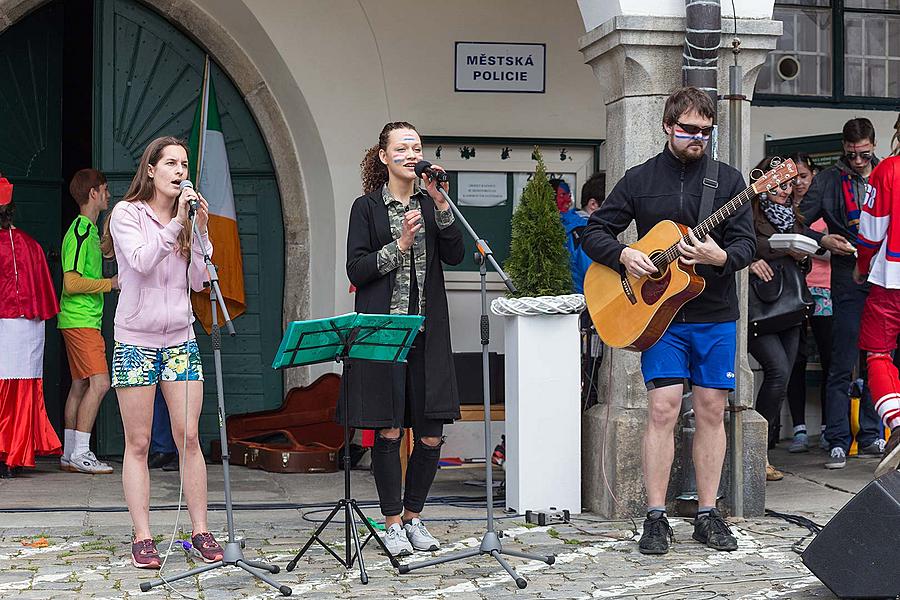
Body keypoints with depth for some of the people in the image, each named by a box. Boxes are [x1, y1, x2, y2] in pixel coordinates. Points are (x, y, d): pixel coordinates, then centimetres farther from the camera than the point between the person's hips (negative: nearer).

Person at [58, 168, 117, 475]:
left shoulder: (90, 229, 16)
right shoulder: (79, 232, -14)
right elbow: (71, 283, -20)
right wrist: (110, 283, -12)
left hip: (86, 320, 10)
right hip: (80, 320, -10)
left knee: (80, 385, 9)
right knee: (99, 382, -15)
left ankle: (69, 455, 12)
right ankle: (80, 453, -14)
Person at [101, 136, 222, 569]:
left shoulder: (188, 217, 10)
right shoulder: (127, 213, -1)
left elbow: (199, 281, 3)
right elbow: (141, 261, -17)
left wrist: (200, 231, -6)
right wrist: (175, 224, -21)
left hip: (180, 339, 3)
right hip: (135, 341, -3)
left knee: (189, 437, -1)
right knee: (138, 444, 0)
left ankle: (201, 531, 5)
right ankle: (142, 537, 4)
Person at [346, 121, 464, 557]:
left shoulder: (430, 204, 13)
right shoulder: (367, 207, 4)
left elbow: (455, 255, -2)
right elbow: (356, 270, -3)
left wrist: (440, 203, -11)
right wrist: (399, 246, -13)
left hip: (427, 334, 3)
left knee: (430, 436, 1)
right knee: (388, 431, -2)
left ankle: (413, 517, 19)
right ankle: (392, 523, 12)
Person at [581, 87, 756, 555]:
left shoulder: (728, 180, 5)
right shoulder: (640, 179, 5)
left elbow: (747, 242, -1)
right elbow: (594, 233, 7)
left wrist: (721, 257, -23)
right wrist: (623, 255, -12)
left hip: (716, 316, 1)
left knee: (711, 411, 4)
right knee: (663, 408, -7)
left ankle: (707, 514, 13)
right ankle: (656, 517, 0)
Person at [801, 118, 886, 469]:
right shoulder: (830, 180, 2)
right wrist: (823, 240, -14)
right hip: (849, 279, -4)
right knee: (843, 364, -6)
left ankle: (870, 437, 17)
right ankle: (837, 443, -3)